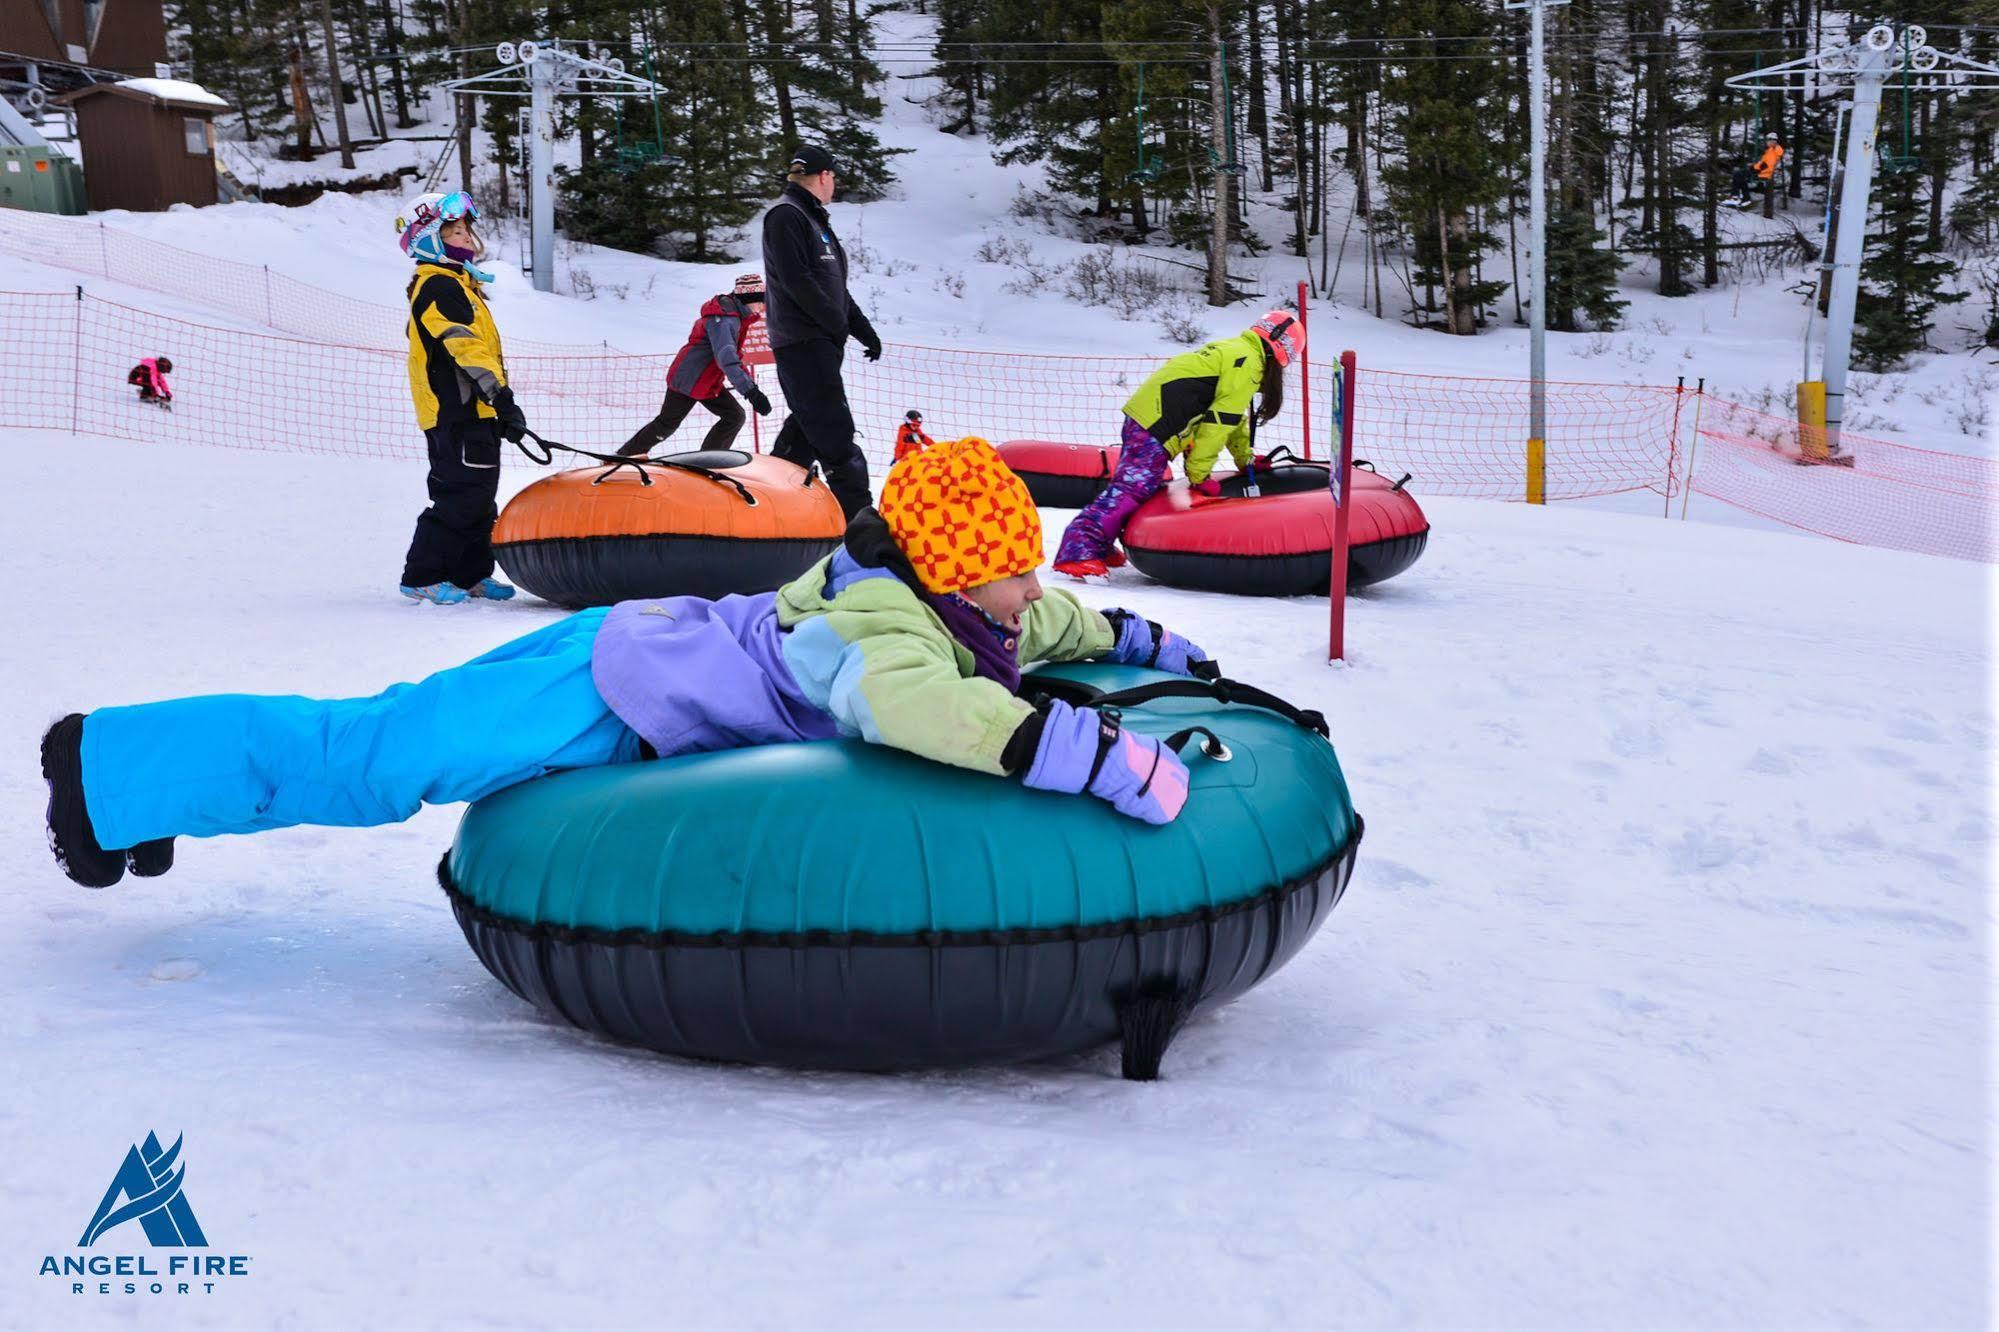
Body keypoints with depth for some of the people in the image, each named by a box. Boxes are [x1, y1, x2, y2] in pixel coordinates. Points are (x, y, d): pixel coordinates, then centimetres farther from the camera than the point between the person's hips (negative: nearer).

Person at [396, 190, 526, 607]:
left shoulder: (454, 284, 22)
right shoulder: (439, 287, -12)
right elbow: (466, 348, -23)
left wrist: (498, 406, 24)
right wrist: (502, 397, -28)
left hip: (468, 412, 10)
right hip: (459, 413, -10)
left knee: (478, 497, 13)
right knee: (461, 497, -11)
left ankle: (471, 574, 20)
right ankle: (422, 576, -7)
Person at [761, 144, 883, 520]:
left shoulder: (814, 219, 22)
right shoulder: (786, 215, -8)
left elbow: (835, 287, 24)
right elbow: (795, 279, -18)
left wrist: (865, 331, 18)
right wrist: (838, 322, -14)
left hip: (822, 341, 10)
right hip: (801, 340, -10)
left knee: (806, 426, 12)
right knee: (835, 432, -12)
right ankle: (856, 510, -13)